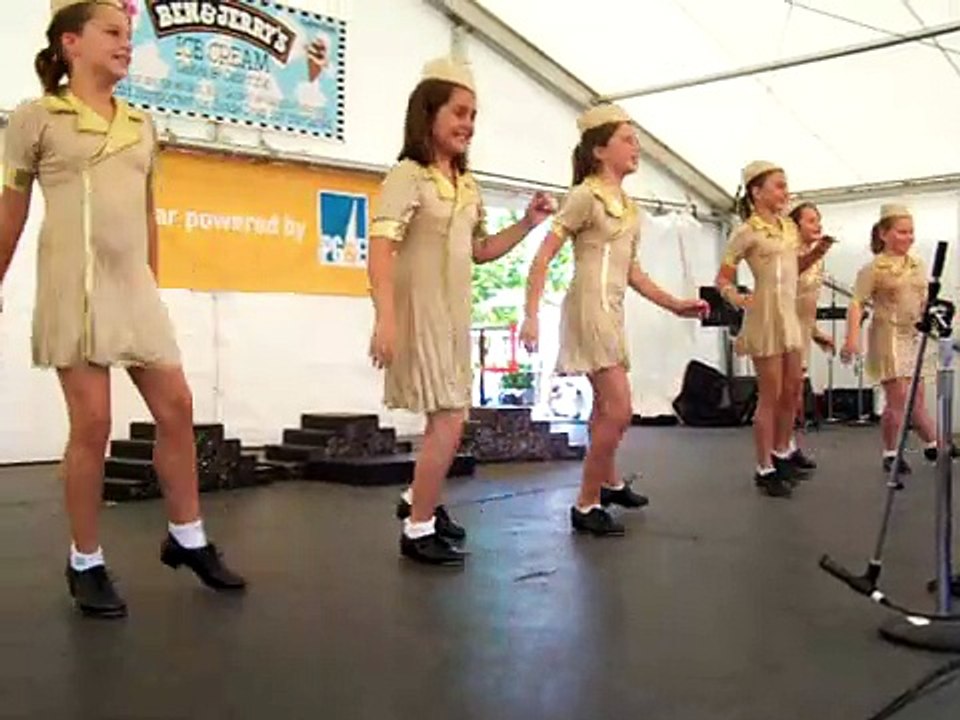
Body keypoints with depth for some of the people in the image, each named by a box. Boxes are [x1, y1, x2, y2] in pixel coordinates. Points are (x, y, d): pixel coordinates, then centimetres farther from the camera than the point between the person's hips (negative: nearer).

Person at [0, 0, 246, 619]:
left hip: (135, 285, 5)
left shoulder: (142, 127, 15)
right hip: (75, 283, -5)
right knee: (93, 423, -6)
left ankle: (188, 539, 19)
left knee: (177, 408, 3)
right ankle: (86, 563, 11)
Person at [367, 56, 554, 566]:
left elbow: (480, 251, 19)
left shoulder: (468, 186, 10)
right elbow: (381, 251, -24)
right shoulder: (407, 177, -14)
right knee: (448, 420, -10)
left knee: (450, 417, 19)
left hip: (456, 312, 8)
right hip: (421, 310, -8)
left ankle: (418, 500, 40)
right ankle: (418, 530, 4)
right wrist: (385, 319, -35)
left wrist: (527, 224, 7)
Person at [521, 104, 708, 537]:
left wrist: (674, 305, 17)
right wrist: (531, 315, -23)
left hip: (613, 310, 8)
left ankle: (609, 483, 40)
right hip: (590, 308, -8)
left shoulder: (628, 206, 15)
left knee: (607, 408, 21)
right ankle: (586, 505, -2)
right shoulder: (584, 196, -10)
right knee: (619, 411, -13)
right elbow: (542, 258, -15)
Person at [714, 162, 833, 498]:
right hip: (765, 316, -8)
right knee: (770, 396, -3)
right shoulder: (746, 232, -11)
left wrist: (816, 253, 6)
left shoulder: (788, 226, 11)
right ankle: (765, 470, 7)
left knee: (793, 391, 13)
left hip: (790, 315, 8)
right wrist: (738, 299, -28)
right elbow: (722, 279, -10)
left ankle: (781, 454, 30)